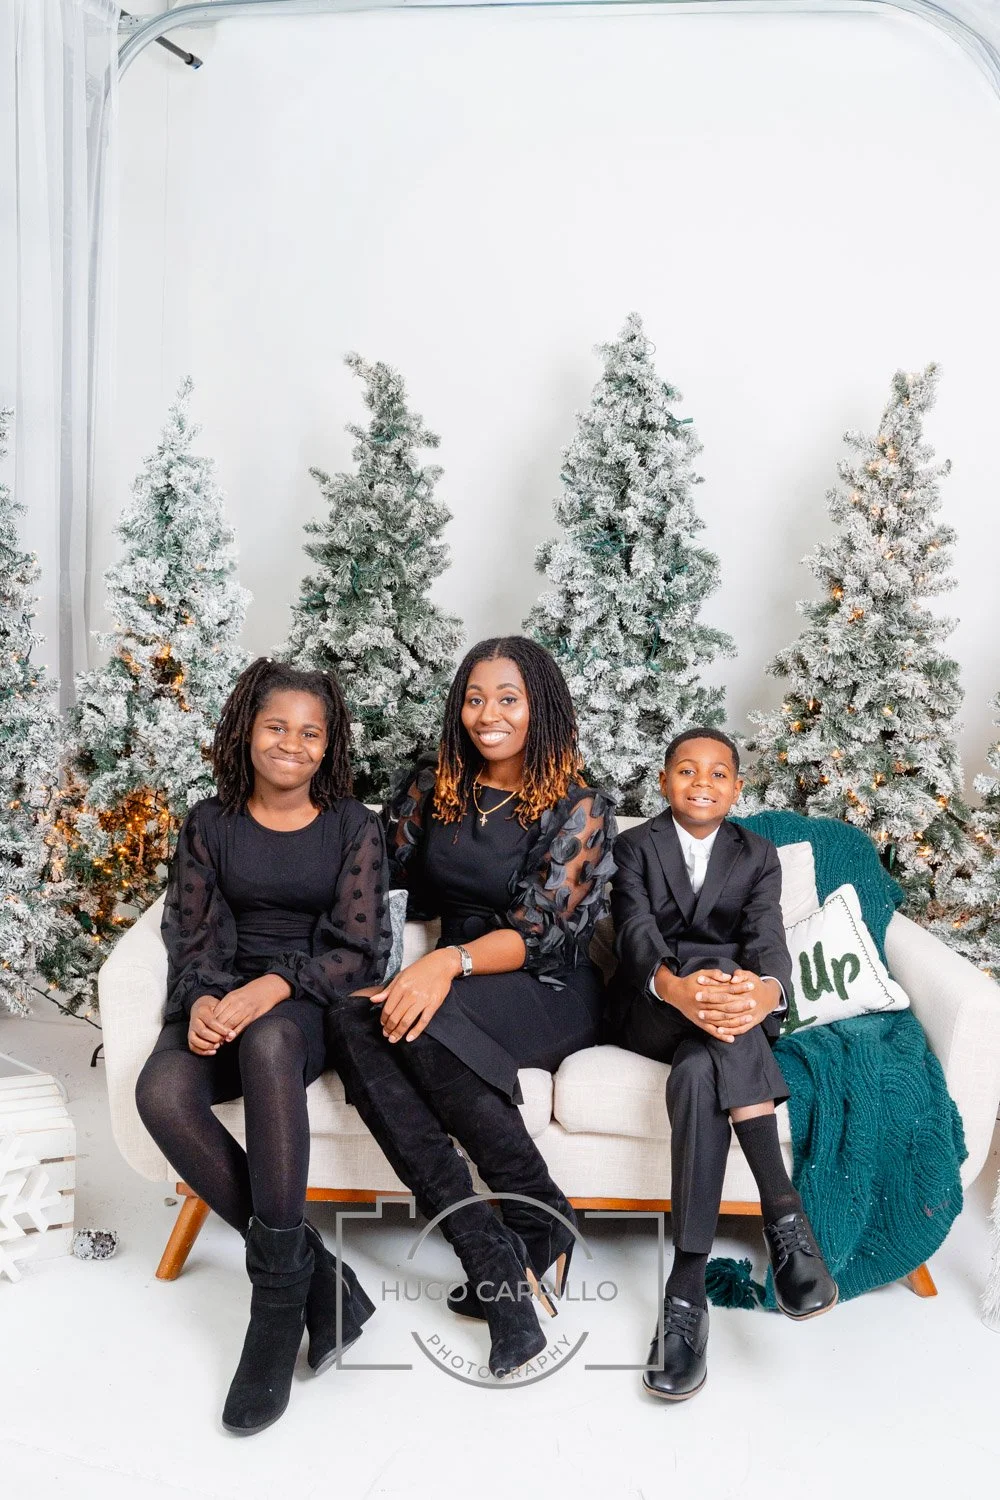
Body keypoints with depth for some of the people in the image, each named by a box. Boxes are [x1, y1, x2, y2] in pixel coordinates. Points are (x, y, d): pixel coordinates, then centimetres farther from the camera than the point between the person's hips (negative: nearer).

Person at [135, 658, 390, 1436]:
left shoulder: (354, 827, 3)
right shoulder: (209, 824, 9)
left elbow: (360, 951, -4)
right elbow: (191, 939, 6)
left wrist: (273, 988, -21)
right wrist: (201, 1002, -17)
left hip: (312, 1005, -2)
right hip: (226, 1002, 3)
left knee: (267, 1042, -39)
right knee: (162, 1091, -31)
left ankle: (279, 1296, -28)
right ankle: (315, 1273, -24)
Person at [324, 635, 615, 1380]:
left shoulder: (579, 809, -4)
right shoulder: (432, 787, 10)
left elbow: (538, 929, -14)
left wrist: (449, 962, -32)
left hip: (549, 992, -4)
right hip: (448, 981, 5)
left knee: (425, 1025, -35)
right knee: (351, 1020, -30)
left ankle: (542, 1223, -17)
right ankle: (493, 1257, -32)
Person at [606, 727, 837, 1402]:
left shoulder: (757, 854, 14)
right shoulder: (636, 846, 10)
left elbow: (767, 937, -6)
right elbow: (637, 930, -10)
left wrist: (766, 991, -33)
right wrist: (674, 985, -36)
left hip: (740, 1007, 1)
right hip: (653, 1009, 0)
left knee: (701, 1070, -34)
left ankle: (687, 1283, -35)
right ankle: (784, 1213, -40)